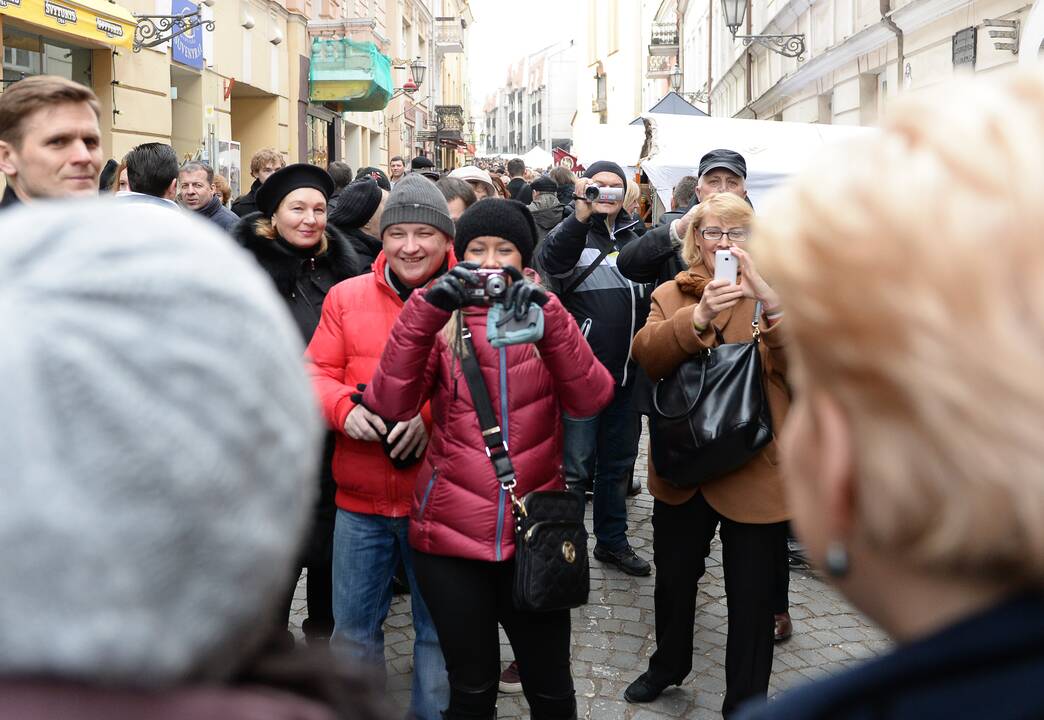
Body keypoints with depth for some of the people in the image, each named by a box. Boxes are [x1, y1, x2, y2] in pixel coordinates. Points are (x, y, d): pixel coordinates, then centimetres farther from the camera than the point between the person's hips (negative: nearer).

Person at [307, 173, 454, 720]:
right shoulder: (346, 296, 6)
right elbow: (317, 372, 5)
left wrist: (431, 414, -23)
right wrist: (344, 408, -15)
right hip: (360, 497, 3)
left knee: (438, 629, 13)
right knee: (353, 626, 17)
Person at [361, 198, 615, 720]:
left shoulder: (545, 318, 4)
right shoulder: (441, 322, 2)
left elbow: (590, 400, -14)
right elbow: (390, 405, -15)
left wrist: (548, 316, -24)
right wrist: (426, 309, -24)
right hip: (451, 537, 0)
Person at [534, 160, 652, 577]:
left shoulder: (633, 239, 14)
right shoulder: (573, 233, -3)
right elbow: (550, 262, -27)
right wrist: (581, 217, -40)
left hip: (626, 374, 6)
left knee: (618, 463, 17)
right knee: (574, 467, -2)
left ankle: (612, 540, 31)